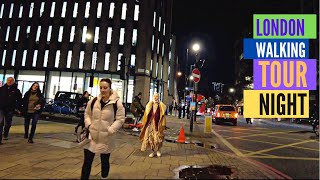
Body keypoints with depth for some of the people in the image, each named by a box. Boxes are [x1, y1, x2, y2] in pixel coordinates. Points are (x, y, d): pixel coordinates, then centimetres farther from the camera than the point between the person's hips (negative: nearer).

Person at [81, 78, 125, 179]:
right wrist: (88, 125, -2)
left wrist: (110, 130, -19)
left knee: (105, 161, 17)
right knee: (87, 161, 9)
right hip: (92, 136, 3)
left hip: (106, 138, -2)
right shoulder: (93, 101, 1)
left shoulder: (117, 102, -13)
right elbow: (87, 114, 14)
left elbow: (120, 119, -11)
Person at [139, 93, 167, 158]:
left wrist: (163, 125, -5)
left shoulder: (161, 105, 2)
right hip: (150, 123, 2)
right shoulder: (149, 105, 7)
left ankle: (158, 150, 24)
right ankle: (154, 151, 19)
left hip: (157, 124, -2)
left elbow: (162, 115, 0)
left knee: (158, 137, 0)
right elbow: (146, 114, 9)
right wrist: (144, 123, 6)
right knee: (150, 138, 4)